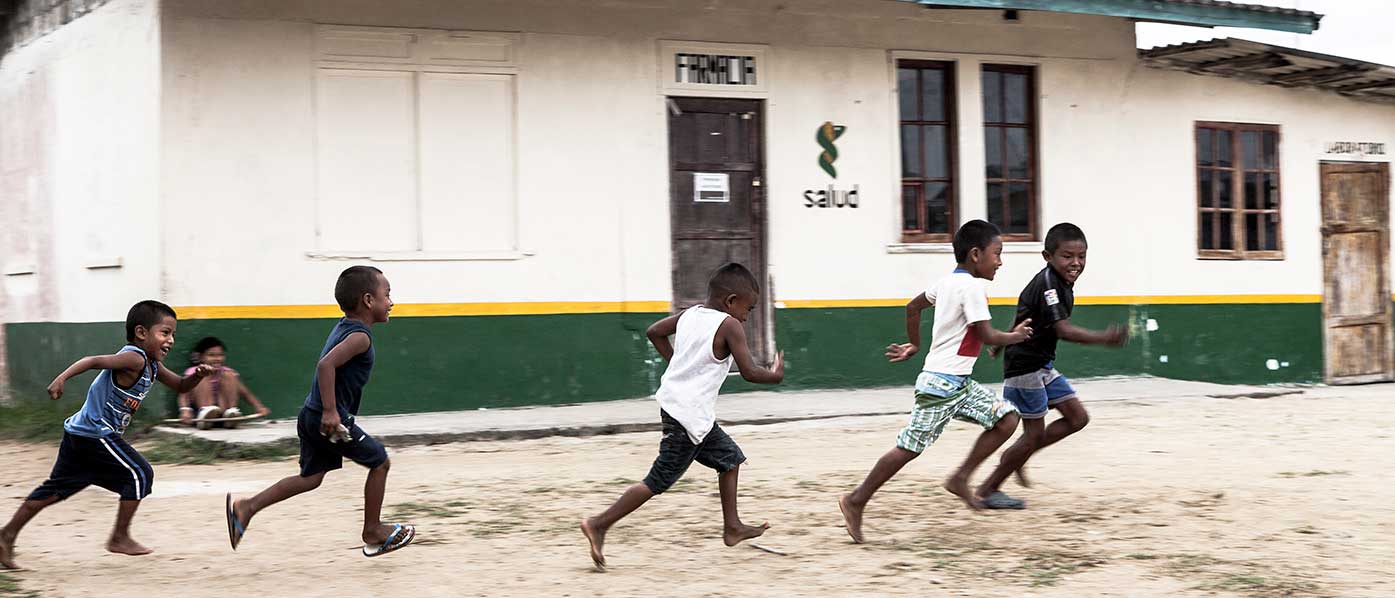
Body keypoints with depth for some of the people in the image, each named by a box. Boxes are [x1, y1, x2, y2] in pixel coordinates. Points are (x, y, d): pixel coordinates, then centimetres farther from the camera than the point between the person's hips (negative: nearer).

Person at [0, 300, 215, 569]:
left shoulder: (153, 366, 11)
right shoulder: (134, 359, -18)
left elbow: (181, 386, 18)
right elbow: (94, 360, -27)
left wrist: (198, 375, -2)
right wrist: (61, 378, -39)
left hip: (80, 435, 10)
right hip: (96, 434, -10)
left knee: (57, 487, 15)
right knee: (139, 474, -3)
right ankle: (120, 538, 4)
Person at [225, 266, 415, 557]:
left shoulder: (343, 326, 13)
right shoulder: (360, 336, -17)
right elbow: (326, 364, -30)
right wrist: (330, 411, -30)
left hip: (312, 416, 9)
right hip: (330, 420, -9)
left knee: (311, 477, 15)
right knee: (379, 461, 6)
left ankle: (247, 507, 7)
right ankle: (373, 533, 15)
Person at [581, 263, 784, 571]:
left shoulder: (690, 314, 7)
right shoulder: (729, 326, -14)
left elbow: (654, 332, 17)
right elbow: (749, 372, -18)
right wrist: (775, 375, 1)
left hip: (675, 404, 9)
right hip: (688, 415, -9)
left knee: (730, 458, 21)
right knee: (658, 481, -4)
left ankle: (732, 527, 27)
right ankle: (599, 524, -3)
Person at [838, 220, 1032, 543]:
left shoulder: (947, 281, 11)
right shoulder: (972, 287, -16)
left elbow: (913, 306, 22)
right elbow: (988, 336, -19)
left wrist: (914, 345, 32)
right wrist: (1017, 335, -1)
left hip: (958, 383, 10)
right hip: (942, 383, -10)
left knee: (1007, 419, 3)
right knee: (909, 447, -4)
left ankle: (960, 478, 5)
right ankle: (856, 501, 5)